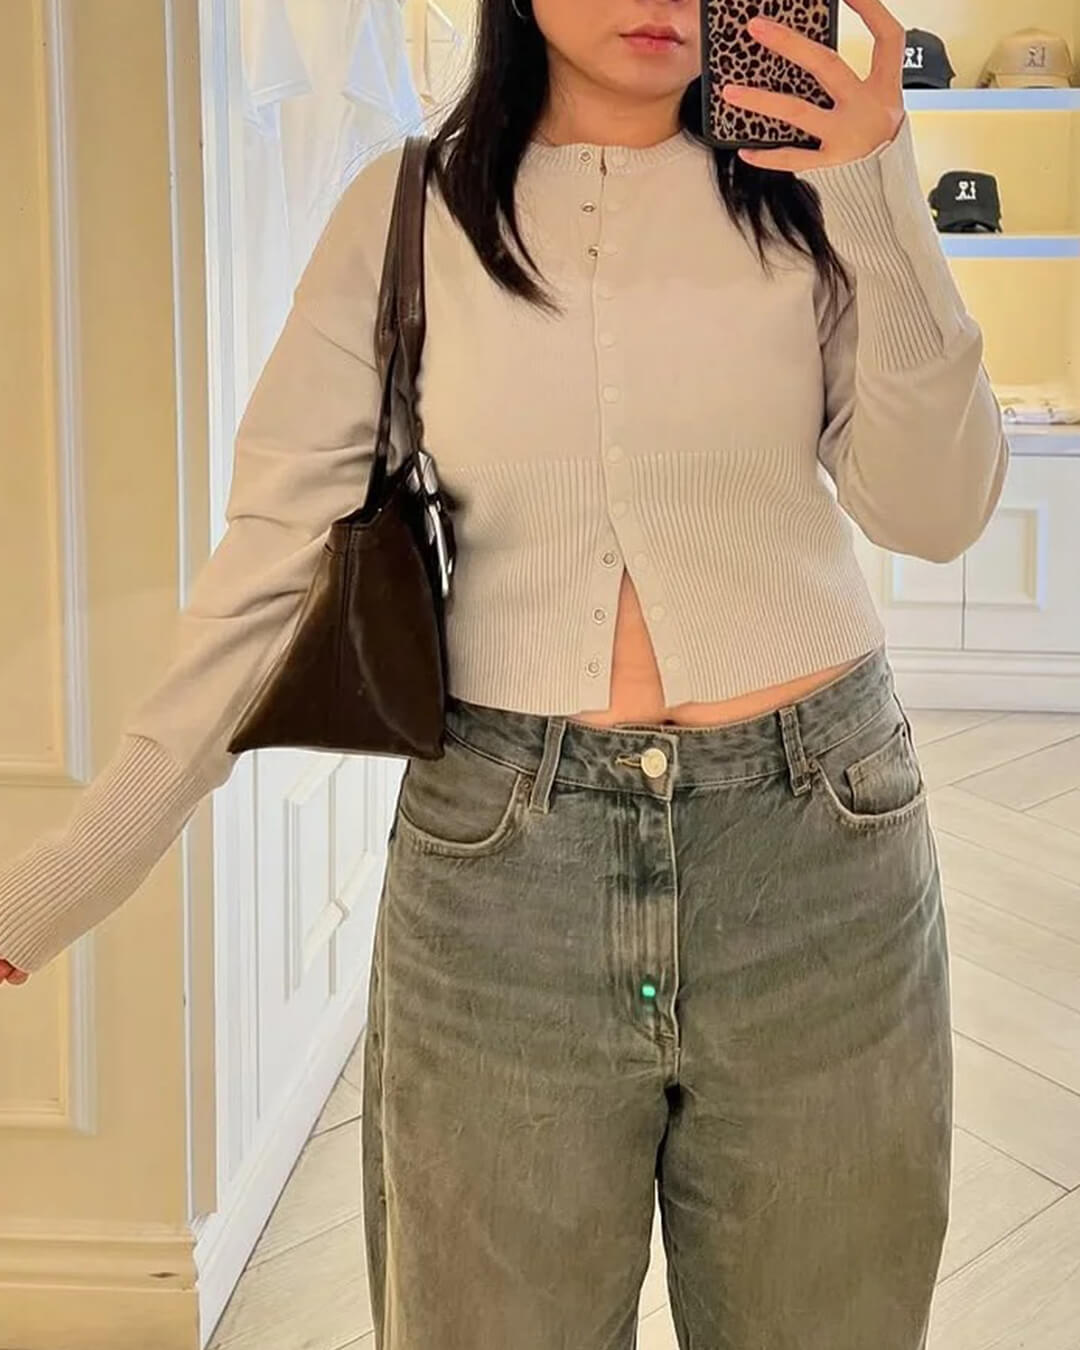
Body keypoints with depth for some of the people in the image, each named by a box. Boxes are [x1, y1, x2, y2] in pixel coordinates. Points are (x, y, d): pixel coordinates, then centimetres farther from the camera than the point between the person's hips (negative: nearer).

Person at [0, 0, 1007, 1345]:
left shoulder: (805, 188, 4)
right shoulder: (406, 213, 1)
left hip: (816, 844, 1)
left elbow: (938, 513, -3)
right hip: (499, 875, -1)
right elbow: (273, 560, -3)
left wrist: (879, 203, -16)